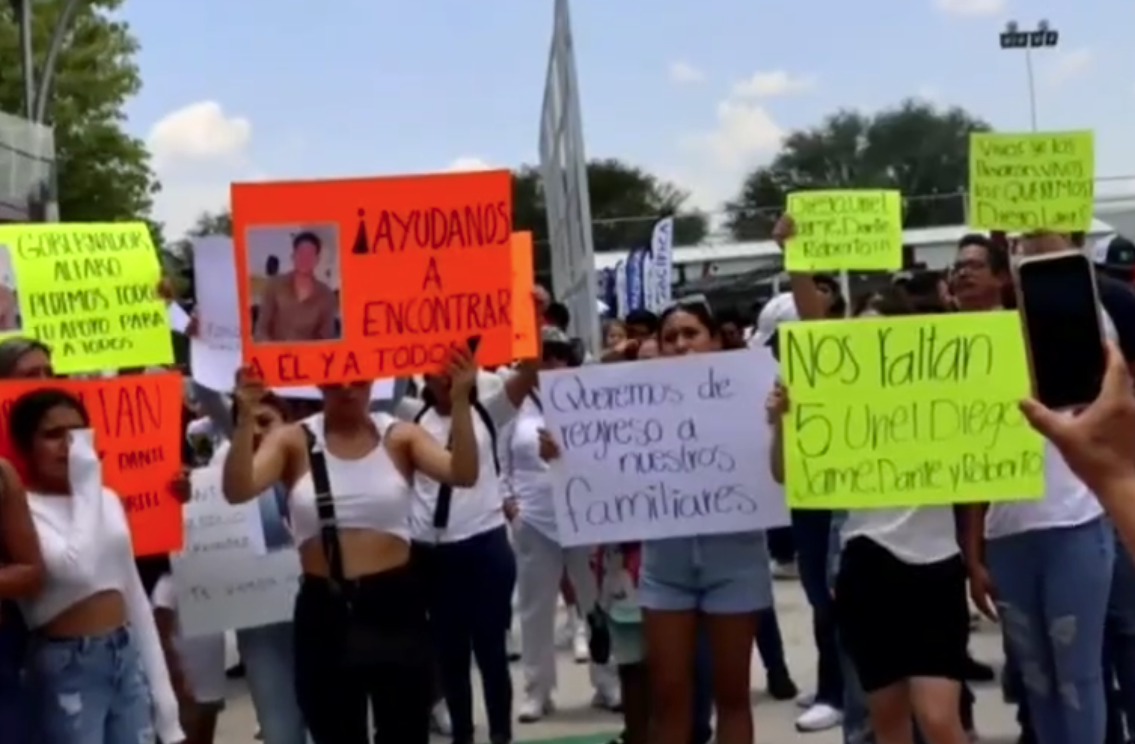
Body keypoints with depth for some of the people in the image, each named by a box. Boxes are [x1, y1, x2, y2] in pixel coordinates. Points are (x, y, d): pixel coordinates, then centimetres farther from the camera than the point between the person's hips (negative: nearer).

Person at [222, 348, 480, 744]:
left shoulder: (400, 436, 1)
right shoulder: (293, 440, 0)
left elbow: (463, 474, -15)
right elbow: (237, 490, -15)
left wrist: (460, 401, -26)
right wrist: (246, 417, -27)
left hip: (396, 604, 0)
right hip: (324, 611, 0)